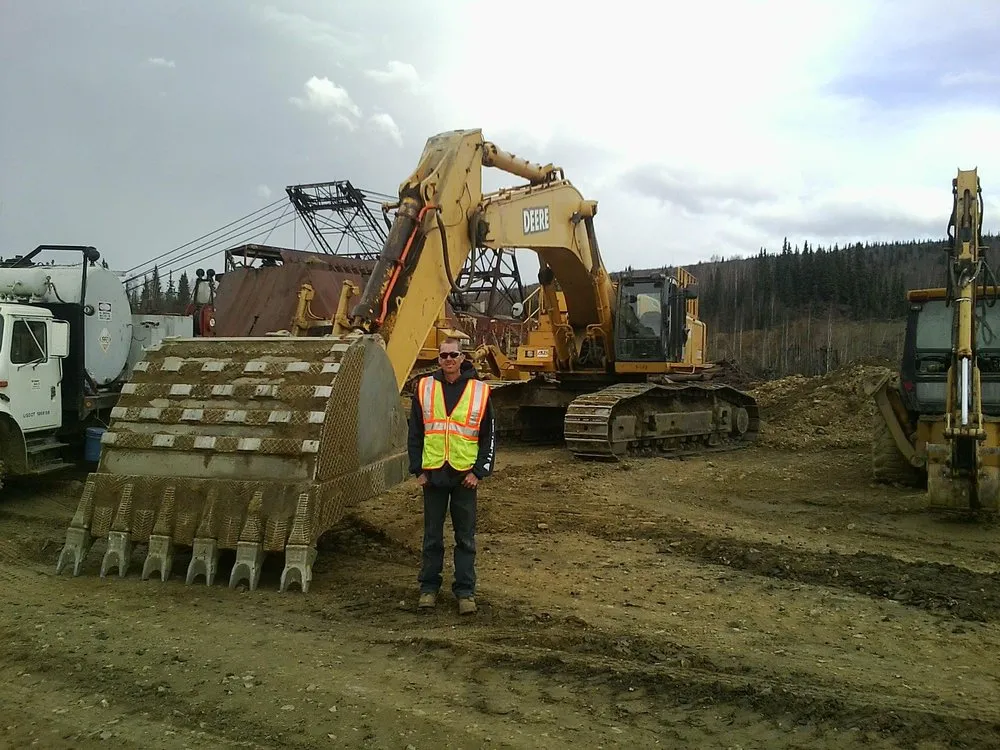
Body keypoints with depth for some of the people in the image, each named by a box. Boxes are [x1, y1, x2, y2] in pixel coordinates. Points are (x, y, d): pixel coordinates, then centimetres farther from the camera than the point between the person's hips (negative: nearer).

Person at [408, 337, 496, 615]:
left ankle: (465, 591, 15)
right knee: (432, 536, 10)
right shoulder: (424, 388, 4)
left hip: (465, 475, -1)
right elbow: (415, 433, 7)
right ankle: (429, 587, 22)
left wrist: (479, 471, -4)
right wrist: (418, 469, 1)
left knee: (465, 537, 6)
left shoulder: (479, 391, 0)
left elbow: (489, 436, 4)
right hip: (433, 474, 1)